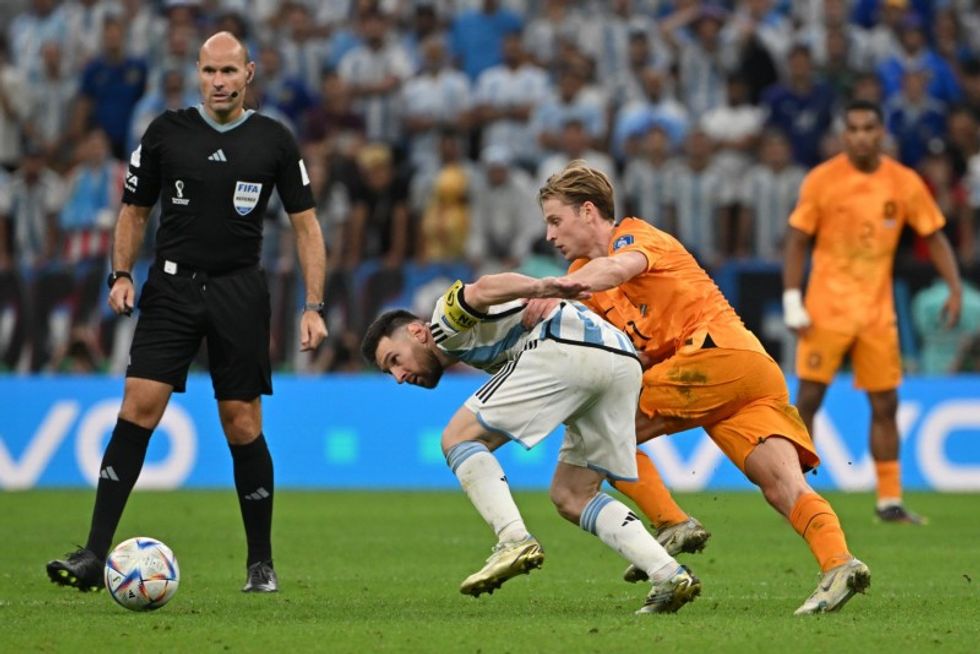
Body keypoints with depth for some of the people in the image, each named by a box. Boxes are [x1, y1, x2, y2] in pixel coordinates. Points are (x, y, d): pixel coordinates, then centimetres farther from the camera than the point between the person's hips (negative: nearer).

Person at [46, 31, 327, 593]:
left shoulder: (274, 141, 2)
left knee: (243, 426, 0)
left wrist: (314, 307, -2)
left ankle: (262, 563, 15)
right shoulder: (167, 132, 4)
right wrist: (122, 275, -2)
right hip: (172, 286, 0)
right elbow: (135, 211, 13)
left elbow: (306, 224, 6)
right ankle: (95, 556, -13)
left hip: (240, 291, 0)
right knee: (138, 409, -11)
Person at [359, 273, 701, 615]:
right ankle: (670, 576, 2)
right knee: (572, 498, 16)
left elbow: (483, 289, -11)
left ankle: (514, 541, -18)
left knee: (458, 438, -2)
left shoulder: (447, 314, 11)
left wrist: (539, 288, -28)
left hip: (568, 349, -9)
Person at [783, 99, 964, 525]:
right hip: (827, 307, -2)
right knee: (808, 398, -5)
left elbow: (933, 236, 7)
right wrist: (792, 300, -9)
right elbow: (797, 240, -2)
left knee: (885, 405, 3)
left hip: (877, 310, 2)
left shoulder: (905, 183, 0)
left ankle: (890, 501, 9)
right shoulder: (821, 180, -5)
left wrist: (955, 287, -6)